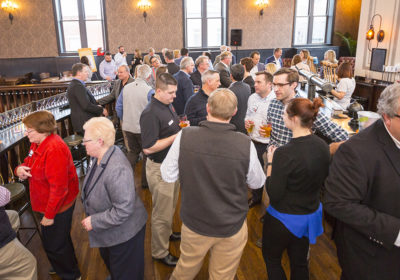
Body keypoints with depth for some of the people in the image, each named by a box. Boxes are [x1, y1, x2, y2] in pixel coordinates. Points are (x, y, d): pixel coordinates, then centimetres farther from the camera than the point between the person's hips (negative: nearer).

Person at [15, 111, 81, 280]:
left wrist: (49, 215, -22)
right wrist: (20, 169, -8)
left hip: (57, 206, -10)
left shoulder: (54, 150, -30)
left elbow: (58, 188, -30)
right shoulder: (38, 143, 1)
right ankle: (65, 266, 53)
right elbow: (30, 164, 17)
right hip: (46, 203, 10)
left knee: (54, 245, 7)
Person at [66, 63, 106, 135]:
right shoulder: (78, 86, -17)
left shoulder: (73, 84, 15)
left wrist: (96, 106, 7)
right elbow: (86, 106, -22)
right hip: (85, 124, -11)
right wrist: (101, 110, -11)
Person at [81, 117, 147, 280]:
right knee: (108, 260, 35)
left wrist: (94, 221, -25)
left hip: (123, 233, -10)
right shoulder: (100, 157, -6)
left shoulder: (116, 170, -38)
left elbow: (123, 210, -35)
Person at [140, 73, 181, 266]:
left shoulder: (168, 105, 4)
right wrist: (176, 137, -26)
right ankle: (160, 252, 24)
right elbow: (148, 148, -28)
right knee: (162, 212, 6)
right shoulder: (151, 114, -25)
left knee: (170, 205, 27)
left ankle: (167, 233, 50)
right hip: (160, 168, -9)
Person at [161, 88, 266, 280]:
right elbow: (257, 182, -5)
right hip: (232, 228, -1)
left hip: (194, 223, 1)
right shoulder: (245, 144, -22)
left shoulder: (184, 136, -20)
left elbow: (168, 175, -8)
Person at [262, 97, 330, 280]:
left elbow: (274, 194, -21)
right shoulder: (323, 146, -7)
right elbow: (322, 181, 7)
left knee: (271, 259, 20)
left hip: (284, 219, -6)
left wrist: (270, 162, -13)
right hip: (311, 215, 7)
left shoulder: (284, 154, -29)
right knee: (300, 262, 24)